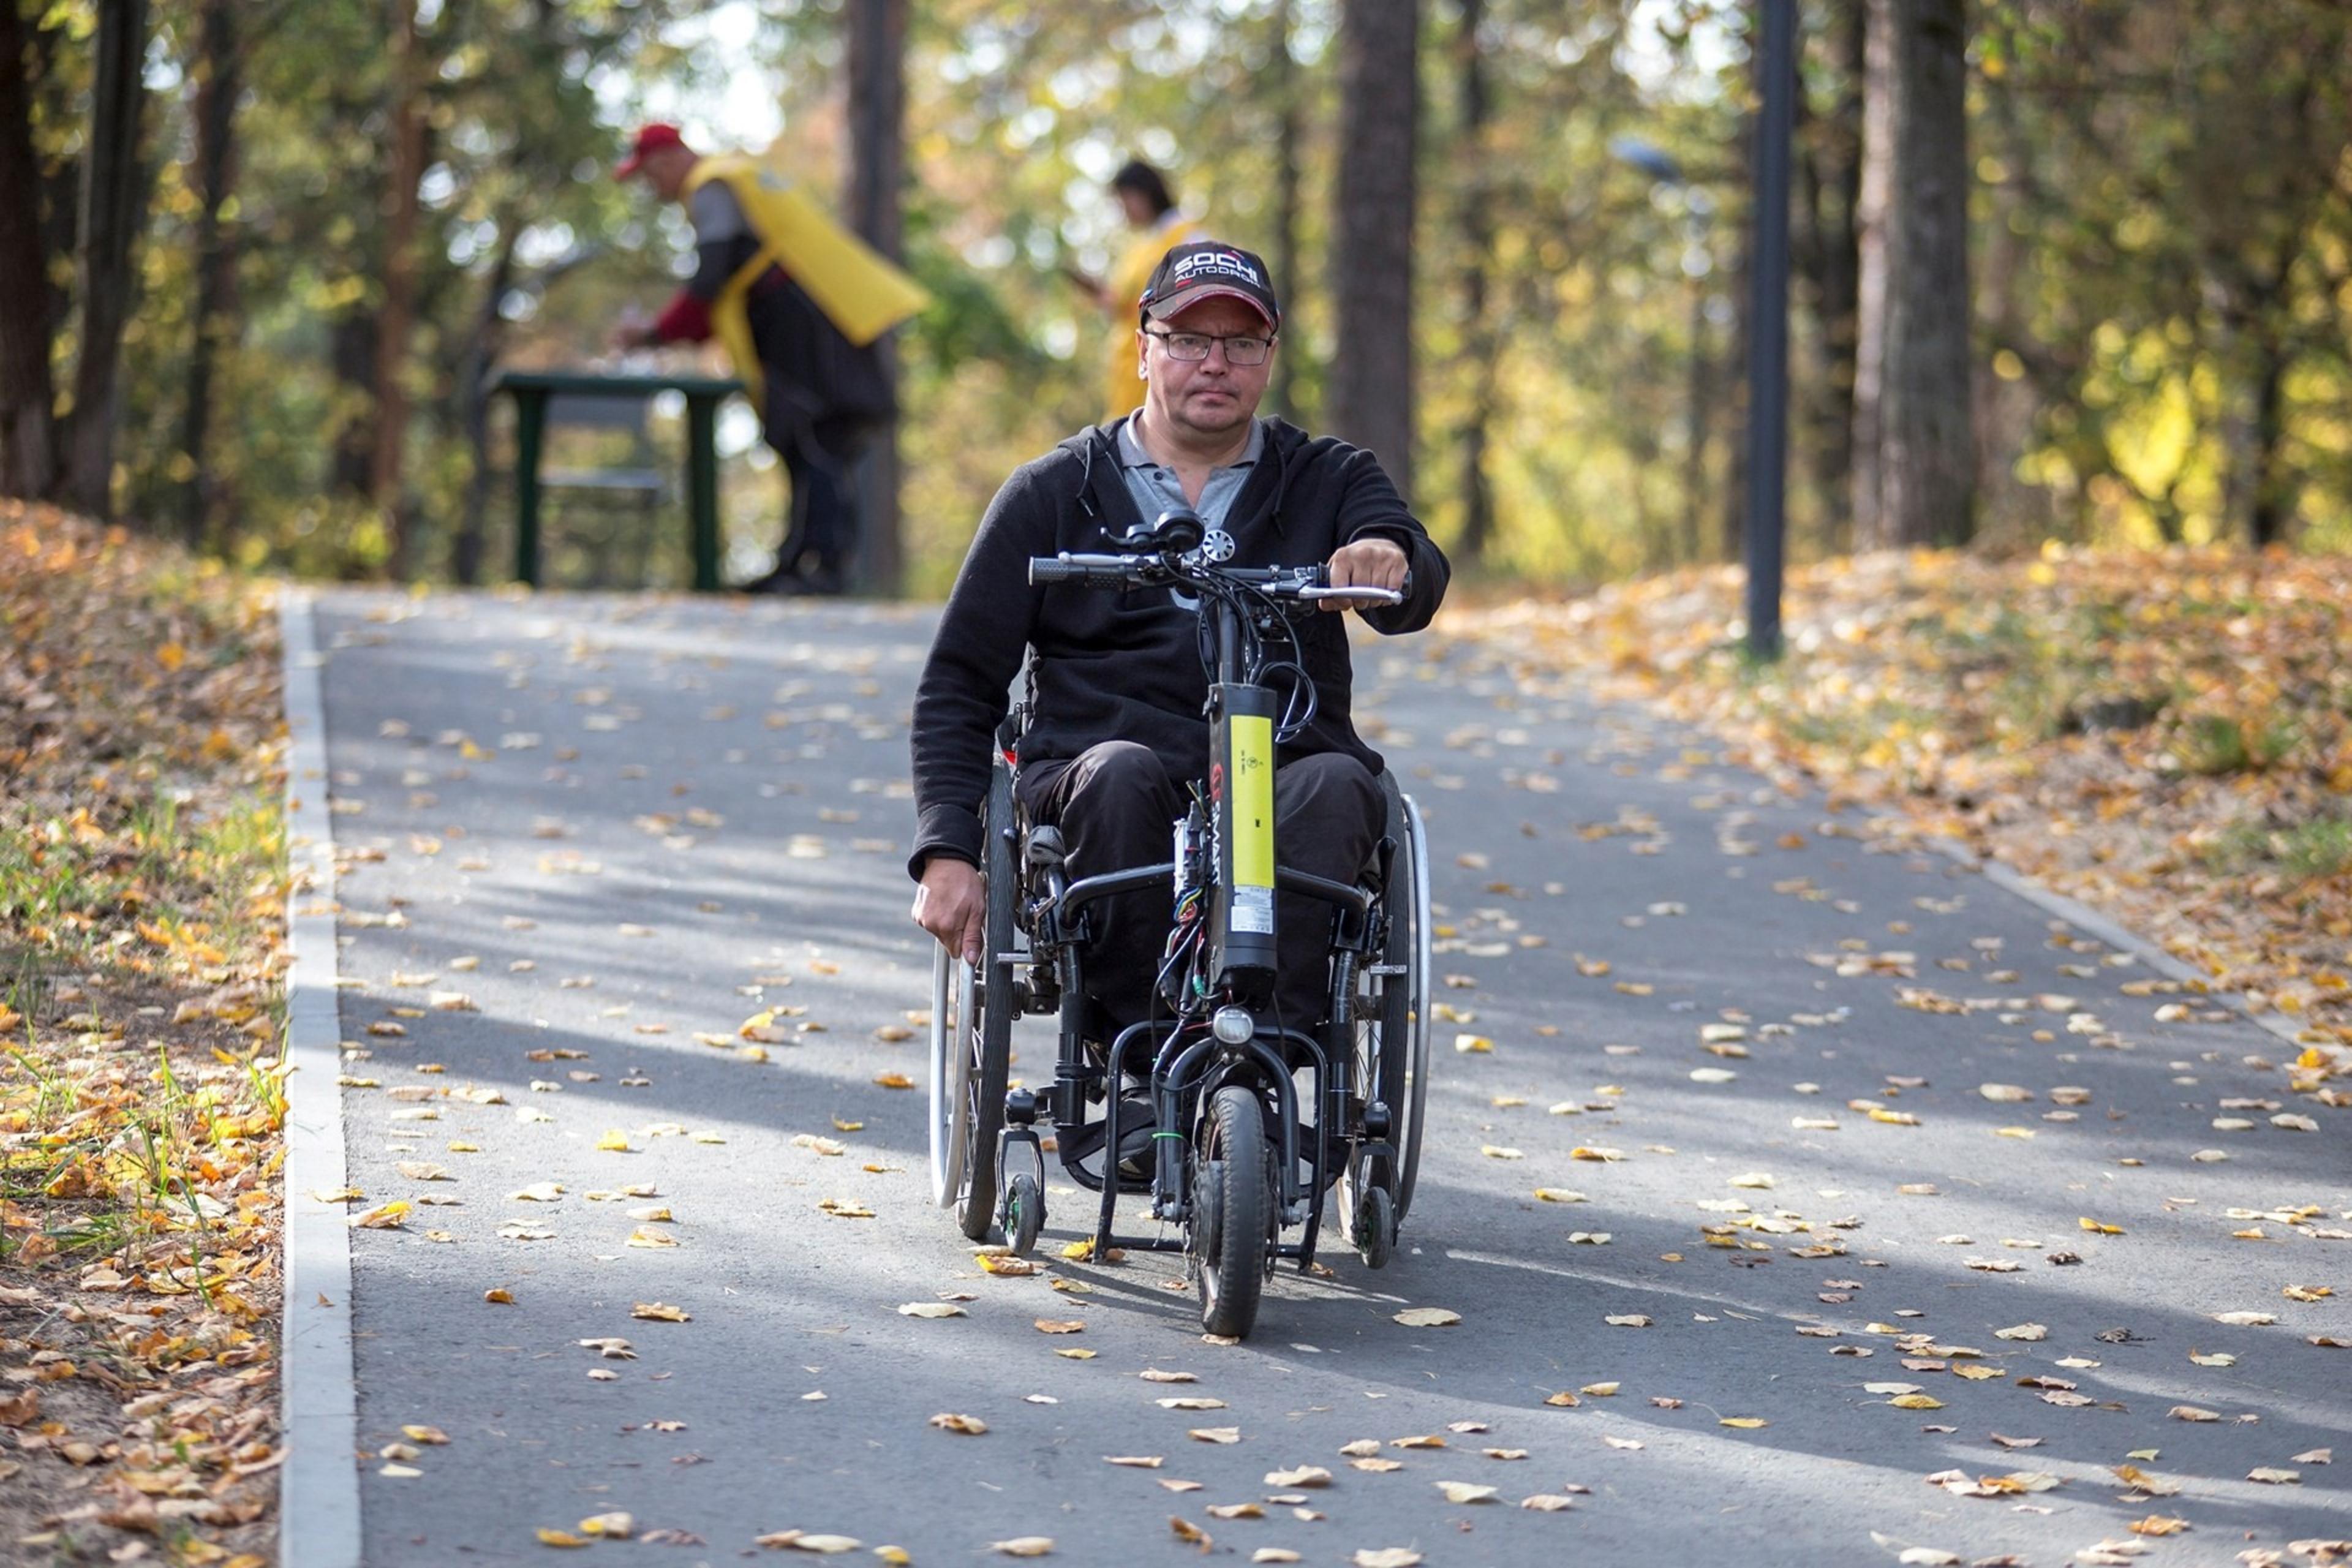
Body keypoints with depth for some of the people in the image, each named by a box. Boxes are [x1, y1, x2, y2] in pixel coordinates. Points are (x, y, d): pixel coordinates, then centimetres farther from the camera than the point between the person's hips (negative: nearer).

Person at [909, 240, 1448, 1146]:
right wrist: (948, 850, -5)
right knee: (1121, 771, -34)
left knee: (1336, 787, -32)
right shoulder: (1053, 495, 14)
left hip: (1279, 783, 0)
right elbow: (960, 681, 11)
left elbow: (1414, 595, -5)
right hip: (1099, 789, 0)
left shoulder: (1328, 482, 15)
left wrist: (1388, 559, -32)